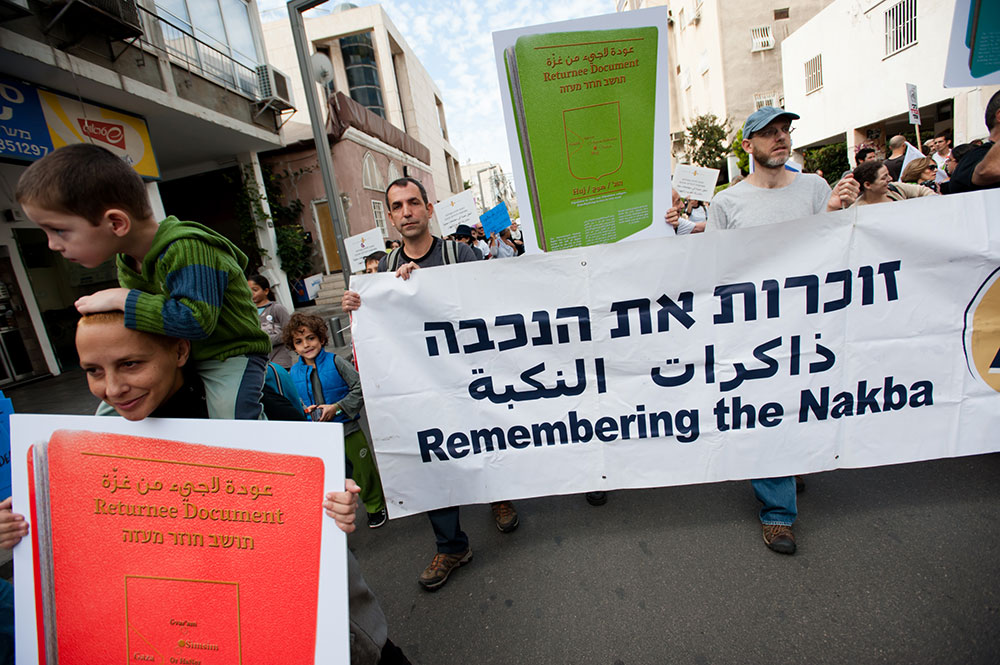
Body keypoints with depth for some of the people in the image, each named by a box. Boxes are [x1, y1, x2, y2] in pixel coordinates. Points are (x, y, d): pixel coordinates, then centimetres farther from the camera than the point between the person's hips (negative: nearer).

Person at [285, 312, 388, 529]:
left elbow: (360, 388, -11)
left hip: (348, 429, -3)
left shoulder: (335, 362, -8)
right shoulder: (294, 372, 4)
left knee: (363, 471, 8)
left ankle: (376, 507, 30)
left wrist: (336, 407, -17)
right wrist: (304, 410, -7)